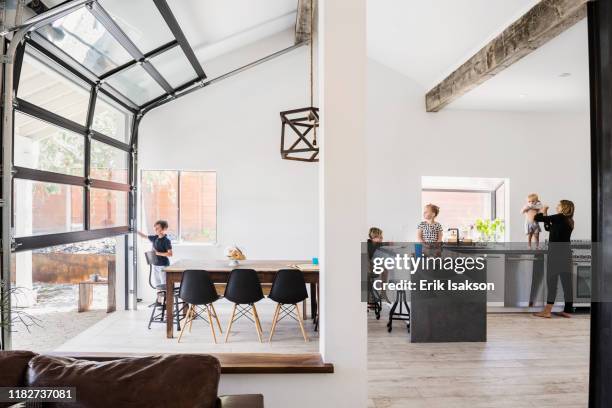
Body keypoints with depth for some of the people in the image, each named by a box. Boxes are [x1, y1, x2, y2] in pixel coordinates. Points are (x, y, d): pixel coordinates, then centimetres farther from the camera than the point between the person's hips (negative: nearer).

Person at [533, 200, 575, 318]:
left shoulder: (560, 217, -10)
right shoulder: (569, 221, 13)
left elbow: (537, 218, -11)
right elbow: (549, 227, 22)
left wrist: (542, 212, 9)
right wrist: (545, 215, 16)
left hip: (556, 252, -8)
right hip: (565, 253, 8)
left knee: (551, 280, -7)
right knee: (566, 281, 8)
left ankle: (547, 311, -7)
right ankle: (567, 310, 12)